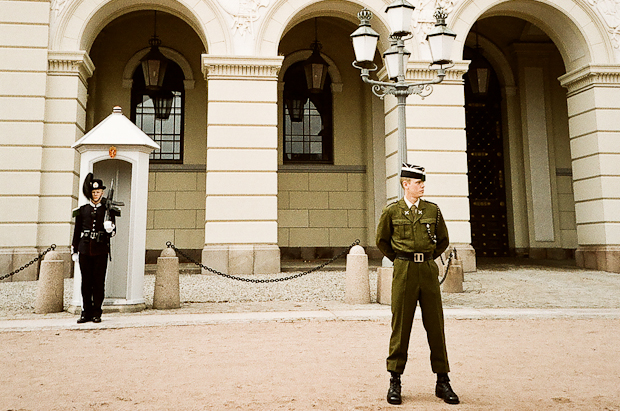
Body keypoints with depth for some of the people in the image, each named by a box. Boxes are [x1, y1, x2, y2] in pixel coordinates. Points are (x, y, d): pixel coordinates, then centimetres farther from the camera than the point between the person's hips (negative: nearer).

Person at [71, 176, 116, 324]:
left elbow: (113, 231, 3)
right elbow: (77, 231, 13)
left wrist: (109, 228, -21)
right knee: (86, 282, 5)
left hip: (101, 250, -2)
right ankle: (86, 313, 14)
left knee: (99, 282, 1)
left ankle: (96, 313, 9)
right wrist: (74, 250, 10)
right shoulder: (82, 210, 9)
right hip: (85, 250, 2)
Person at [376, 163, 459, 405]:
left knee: (435, 325, 4)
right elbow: (382, 241, 13)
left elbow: (443, 241, 19)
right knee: (400, 326, 1)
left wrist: (427, 258, 12)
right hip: (404, 273, -2)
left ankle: (442, 382, 15)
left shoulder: (433, 210, 7)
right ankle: (395, 381, 12)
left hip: (429, 271, 2)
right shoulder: (391, 212, 1)